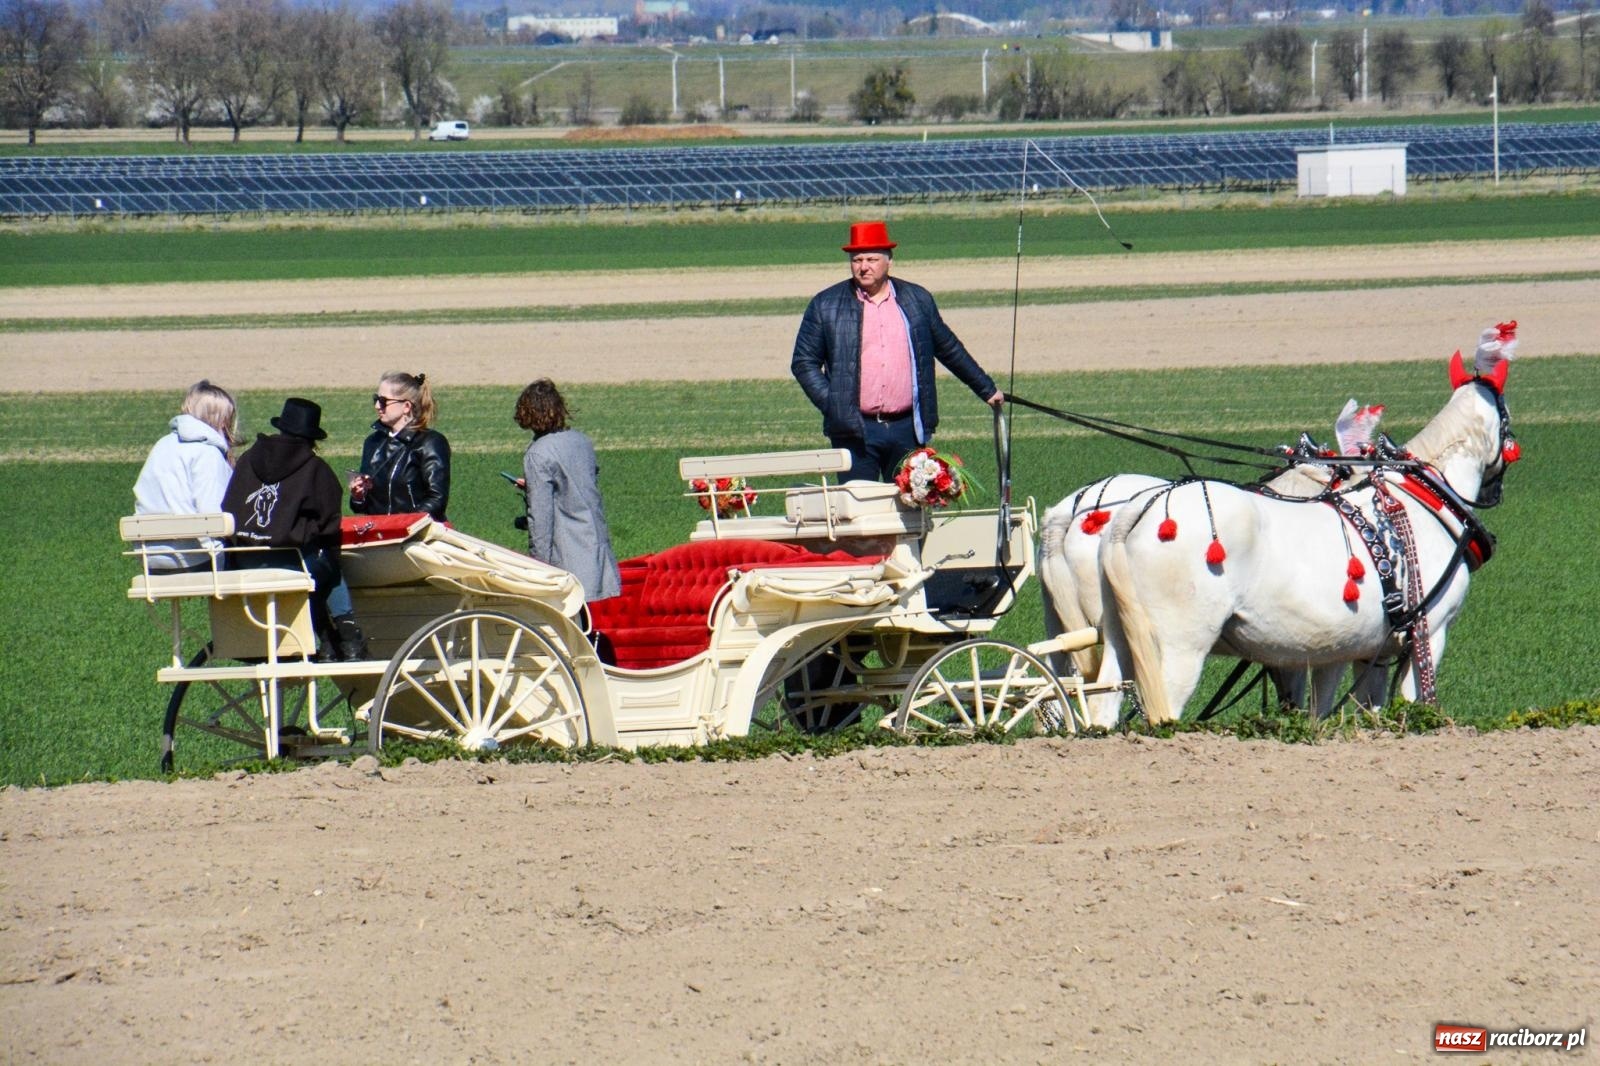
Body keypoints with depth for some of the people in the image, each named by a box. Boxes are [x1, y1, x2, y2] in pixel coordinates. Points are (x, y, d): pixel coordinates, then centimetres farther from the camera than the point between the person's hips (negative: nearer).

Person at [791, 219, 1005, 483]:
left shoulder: (917, 300, 10)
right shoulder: (826, 306, 3)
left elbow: (949, 349, 21)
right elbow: (803, 362, 5)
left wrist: (987, 390, 27)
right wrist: (831, 405, -7)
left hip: (906, 429, 2)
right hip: (856, 432, -2)